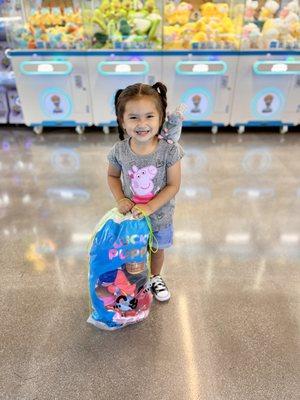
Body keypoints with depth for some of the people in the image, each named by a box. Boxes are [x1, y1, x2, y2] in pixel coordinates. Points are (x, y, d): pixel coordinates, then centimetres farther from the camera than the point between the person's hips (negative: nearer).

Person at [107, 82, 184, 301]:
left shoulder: (169, 150, -24)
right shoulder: (119, 151, -18)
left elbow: (173, 185, -17)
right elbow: (113, 176, 0)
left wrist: (149, 207, -24)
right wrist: (120, 199, -15)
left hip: (160, 215, 0)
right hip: (131, 214, 1)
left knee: (157, 249, 25)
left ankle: (156, 277, 56)